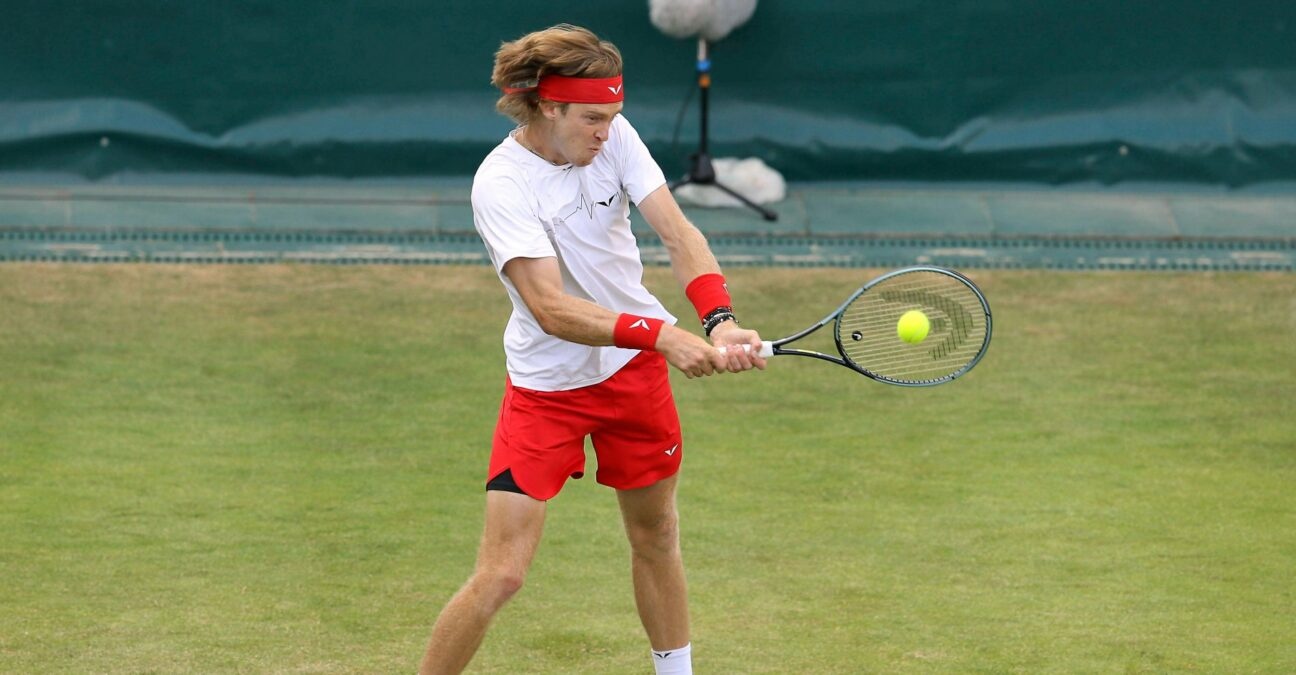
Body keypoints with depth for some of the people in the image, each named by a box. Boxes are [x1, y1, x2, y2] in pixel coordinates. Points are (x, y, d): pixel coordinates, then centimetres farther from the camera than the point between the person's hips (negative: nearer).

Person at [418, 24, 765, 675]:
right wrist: (660, 335, -42)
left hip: (636, 368, 5)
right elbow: (551, 309, -31)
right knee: (500, 575, -11)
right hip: (546, 386, -5)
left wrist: (718, 321, -32)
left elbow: (678, 232, -14)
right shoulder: (501, 183, -24)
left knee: (656, 539, 18)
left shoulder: (613, 136, -8)